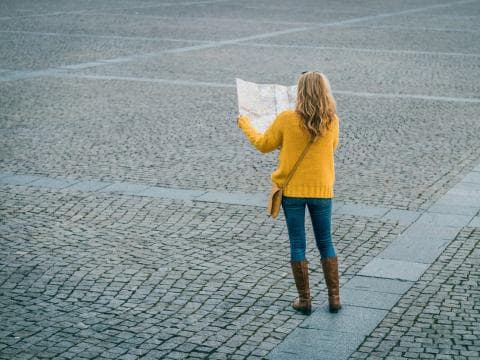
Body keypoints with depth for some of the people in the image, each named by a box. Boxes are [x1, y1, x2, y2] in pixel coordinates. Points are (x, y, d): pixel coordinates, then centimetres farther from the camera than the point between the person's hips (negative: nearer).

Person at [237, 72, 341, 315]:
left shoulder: (286, 120, -14)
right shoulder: (331, 122, -8)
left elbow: (263, 145, 0)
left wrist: (245, 125, 18)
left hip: (292, 190, -2)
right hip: (322, 190, 2)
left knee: (297, 245, 8)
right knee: (325, 243, 15)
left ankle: (304, 300, 13)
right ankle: (334, 297, 15)